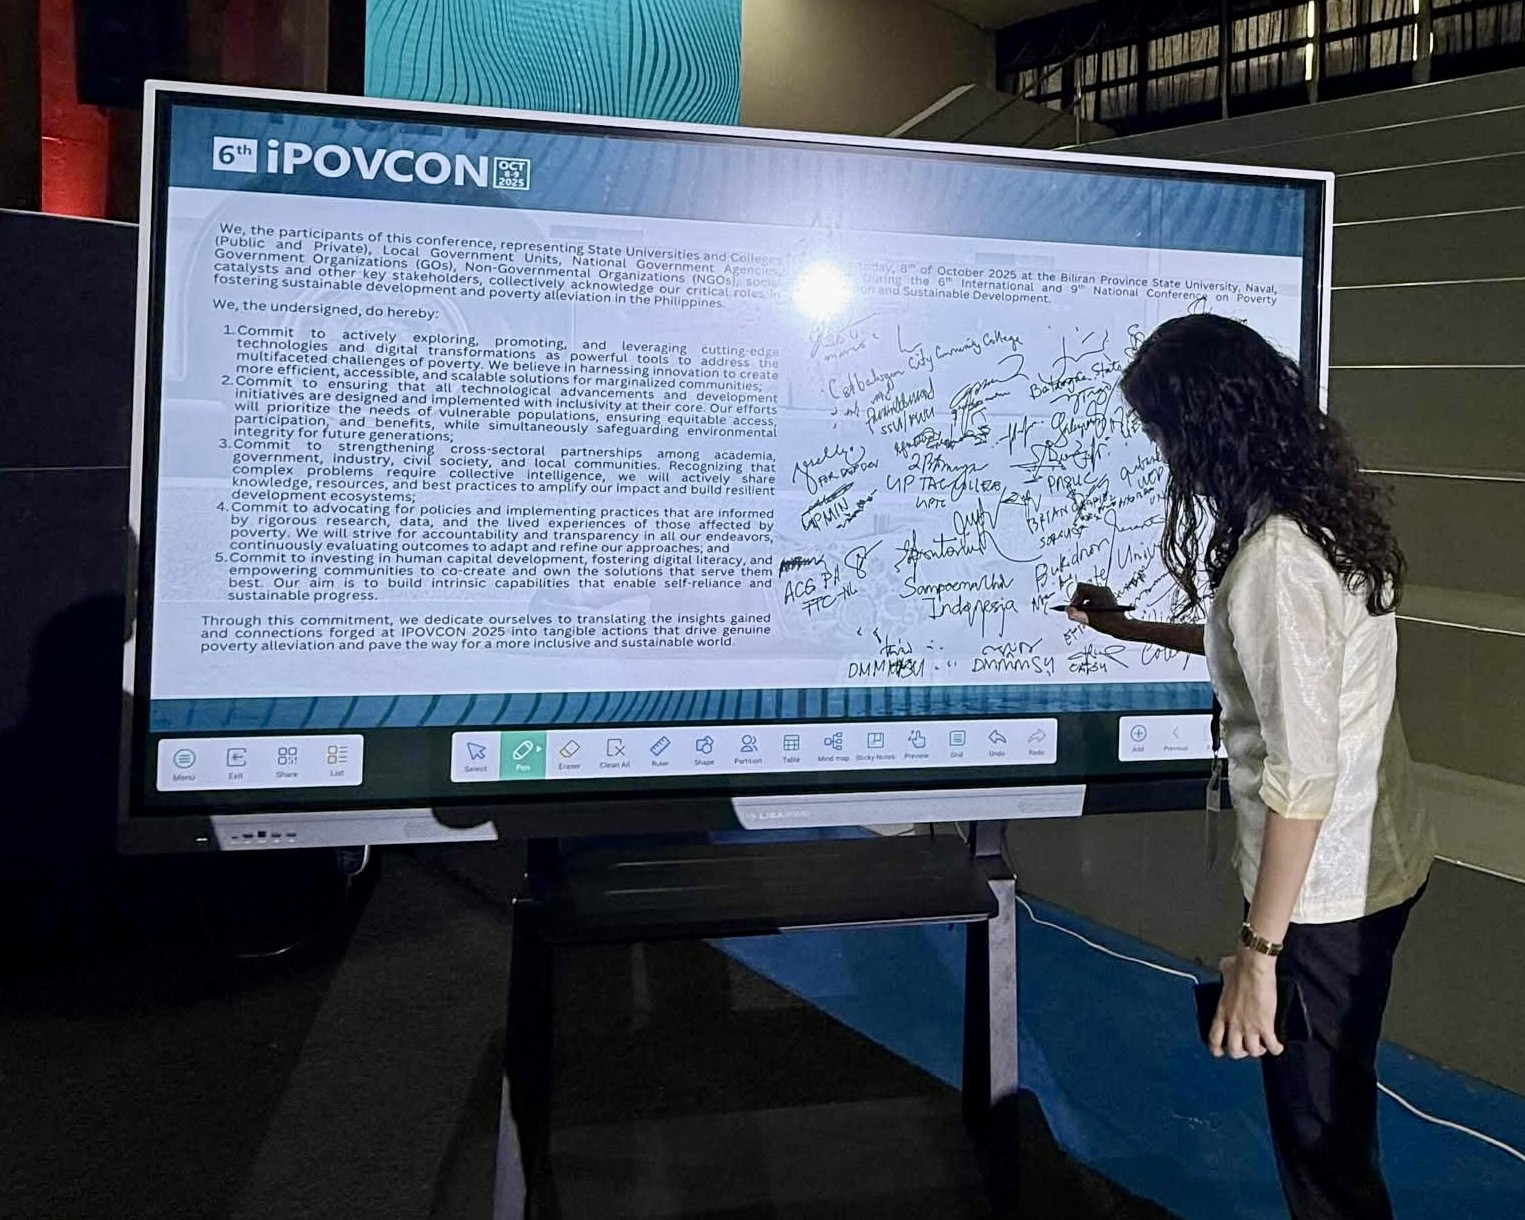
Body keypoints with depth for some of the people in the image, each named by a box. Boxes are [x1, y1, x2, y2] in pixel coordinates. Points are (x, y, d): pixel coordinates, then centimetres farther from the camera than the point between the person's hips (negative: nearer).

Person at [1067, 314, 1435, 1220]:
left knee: (1323, 1143, 8)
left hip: (1323, 892, -9)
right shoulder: (1331, 516, 4)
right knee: (1333, 1113, 25)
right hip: (1383, 861, 9)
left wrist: (1257, 950, -23)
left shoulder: (1275, 556, -26)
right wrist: (1132, 629, 30)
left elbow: (1302, 774, -28)